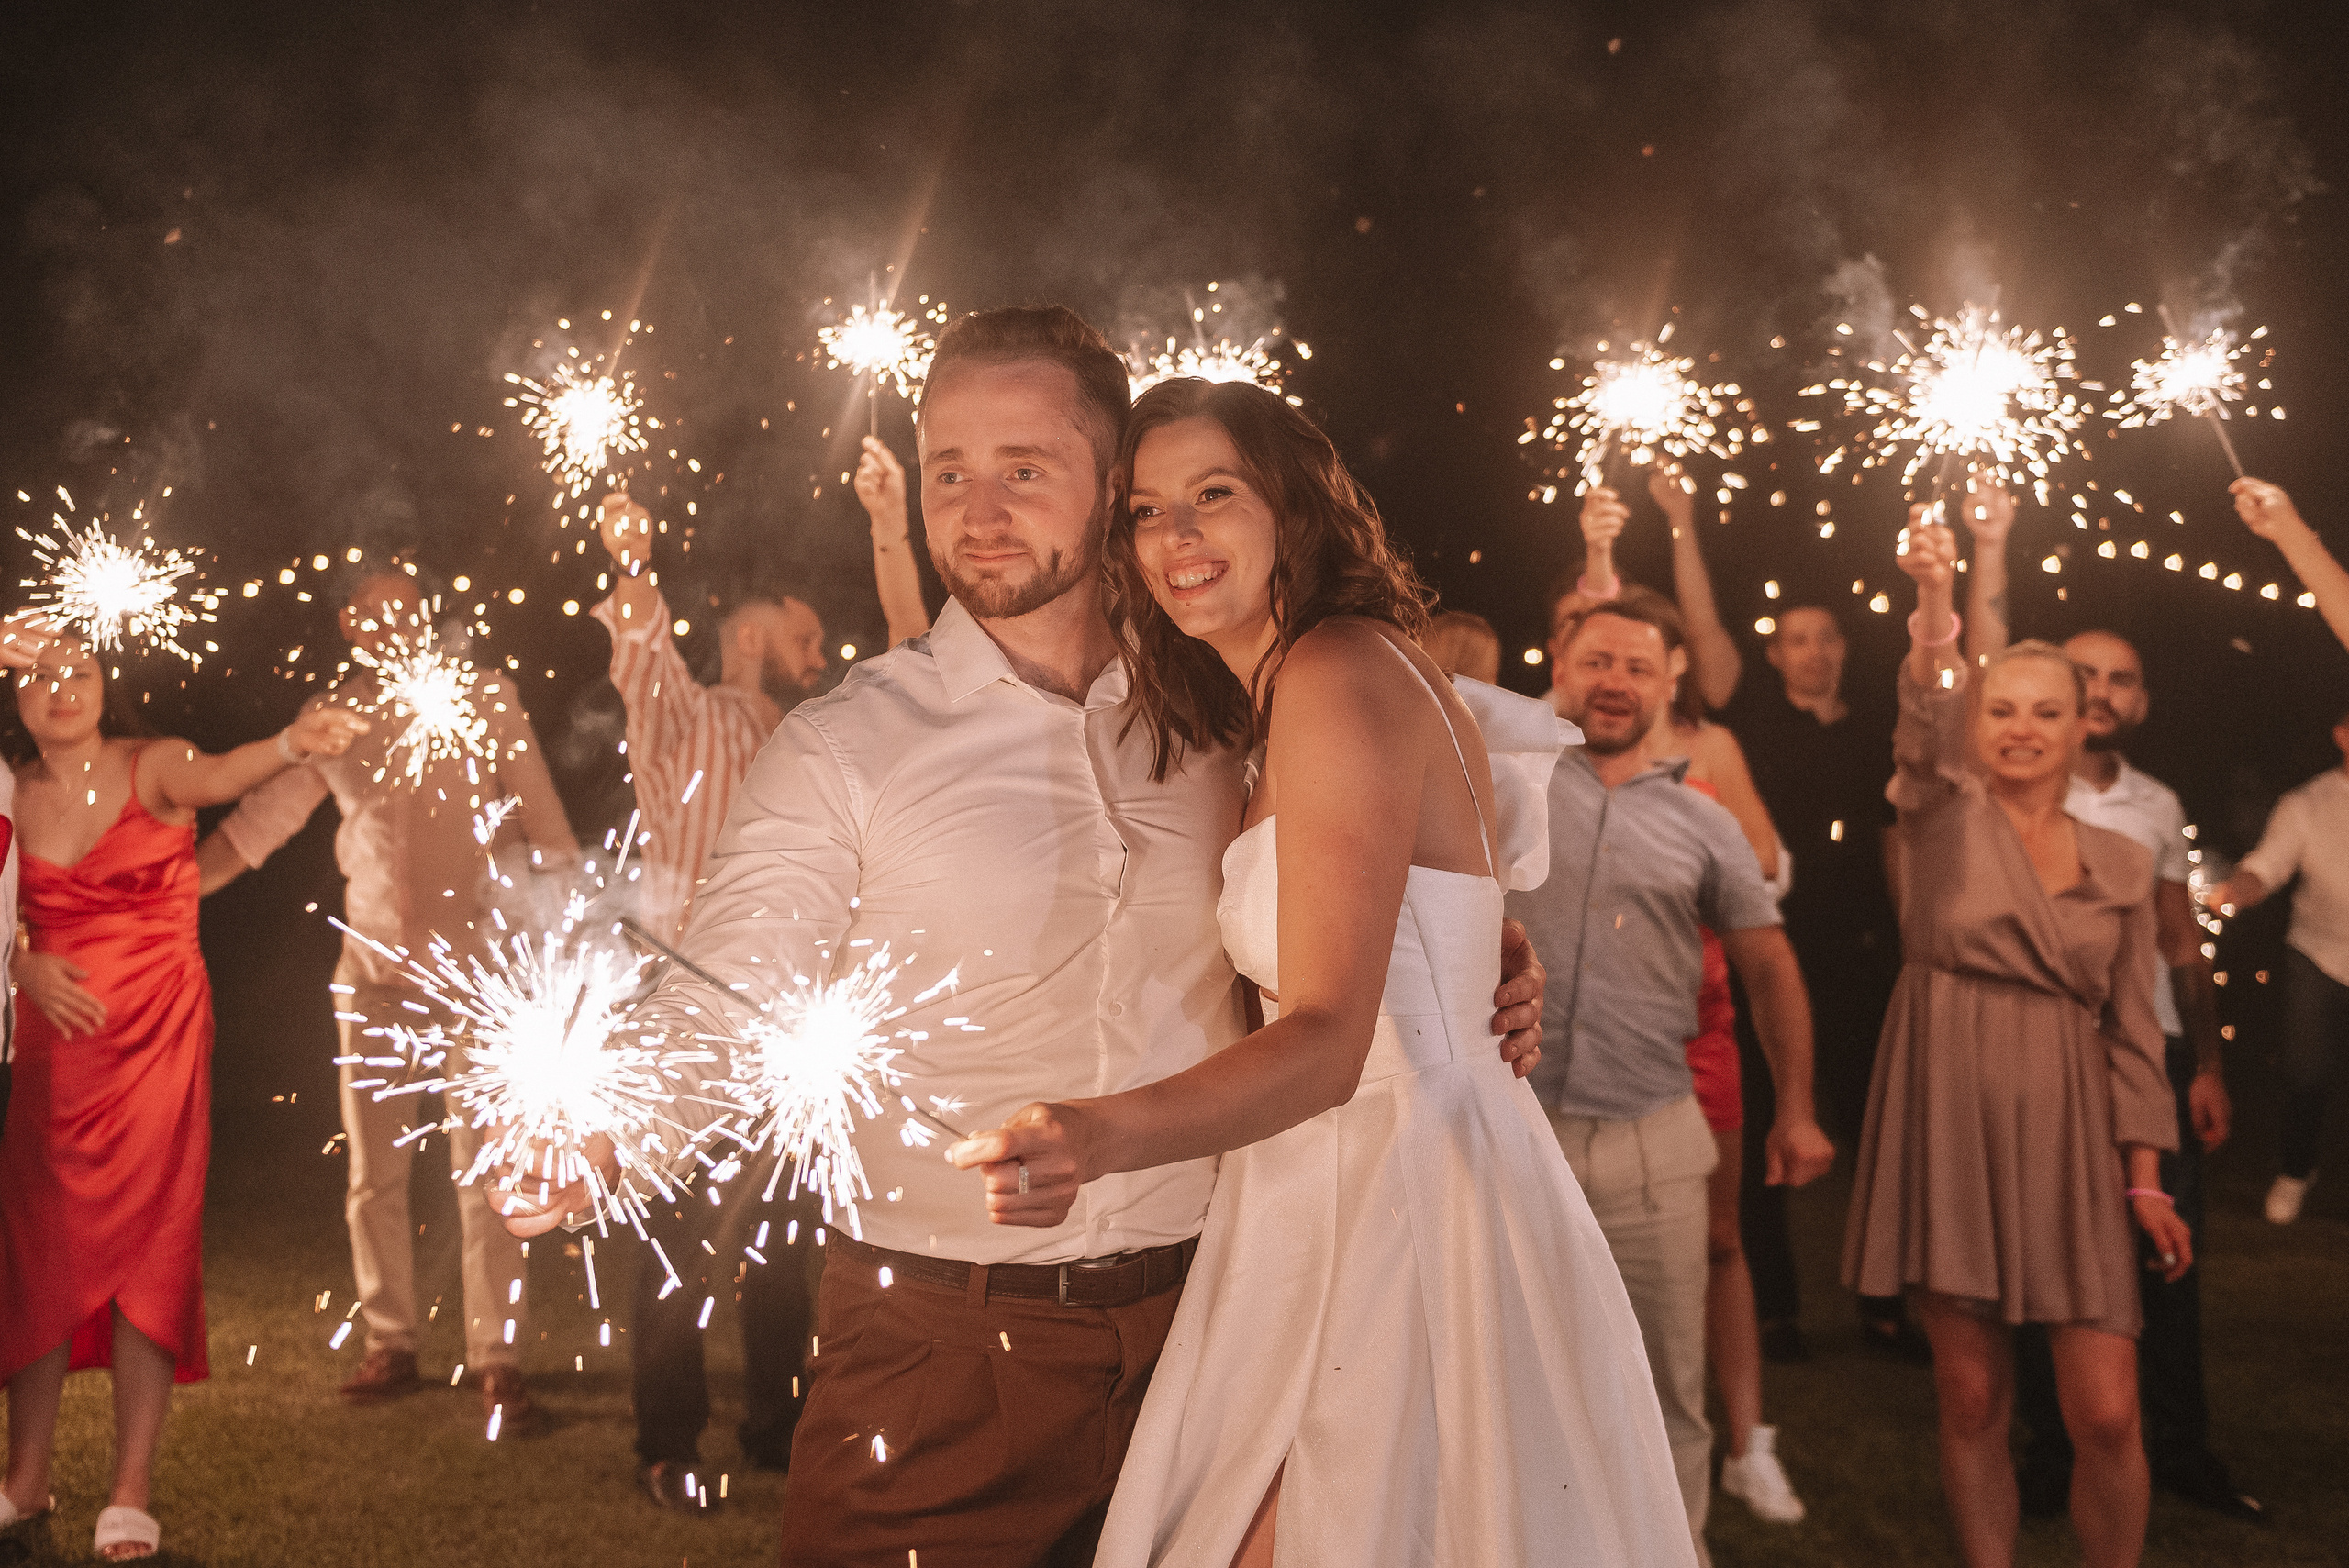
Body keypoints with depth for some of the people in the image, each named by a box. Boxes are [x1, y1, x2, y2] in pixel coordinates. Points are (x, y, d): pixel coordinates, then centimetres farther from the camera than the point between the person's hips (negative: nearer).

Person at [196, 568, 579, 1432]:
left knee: (482, 1172, -5)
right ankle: (391, 1345, 19)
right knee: (374, 1174, 8)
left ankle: (497, 1359, 1)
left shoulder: (484, 700, 0)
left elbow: (540, 811, 3)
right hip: (372, 967, 3)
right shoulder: (331, 716, 6)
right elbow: (258, 821, 12)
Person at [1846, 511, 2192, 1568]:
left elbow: (2133, 1031, 11)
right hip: (1949, 1123, -2)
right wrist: (1935, 606, -37)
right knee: (1971, 1400, 4)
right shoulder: (1944, 816, 4)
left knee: (2106, 1414, -4)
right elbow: (1925, 724, -18)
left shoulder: (2122, 865, 12)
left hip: (2070, 1140, 2)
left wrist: (2146, 1176, 3)